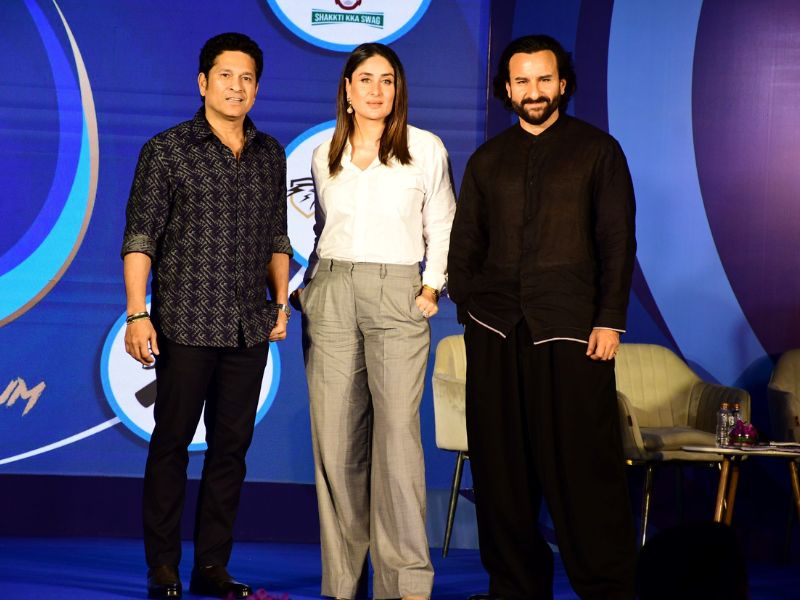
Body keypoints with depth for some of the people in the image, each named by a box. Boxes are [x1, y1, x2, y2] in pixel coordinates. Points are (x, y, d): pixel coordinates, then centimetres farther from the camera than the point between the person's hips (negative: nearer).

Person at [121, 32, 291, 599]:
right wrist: (137, 313, -11)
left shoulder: (270, 154, 12)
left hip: (250, 329, 4)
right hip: (186, 324, -4)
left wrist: (281, 303, 11)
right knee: (172, 442, 2)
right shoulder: (168, 149, -1)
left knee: (232, 445, 7)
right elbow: (140, 237, -4)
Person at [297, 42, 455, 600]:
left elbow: (442, 229, 8)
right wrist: (314, 285, 12)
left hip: (398, 296, -3)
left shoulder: (426, 149, 4)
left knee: (398, 432, -12)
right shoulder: (325, 156, 12)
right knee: (334, 434, 0)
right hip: (331, 296, 3)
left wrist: (432, 286, -2)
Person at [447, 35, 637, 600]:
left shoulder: (598, 150, 6)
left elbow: (617, 240, 1)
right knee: (502, 466, 5)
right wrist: (469, 309, 5)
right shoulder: (487, 160, 15)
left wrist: (610, 319, -7)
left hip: (571, 331, -3)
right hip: (494, 334, 4)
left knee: (583, 464, -5)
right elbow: (464, 244, 17)